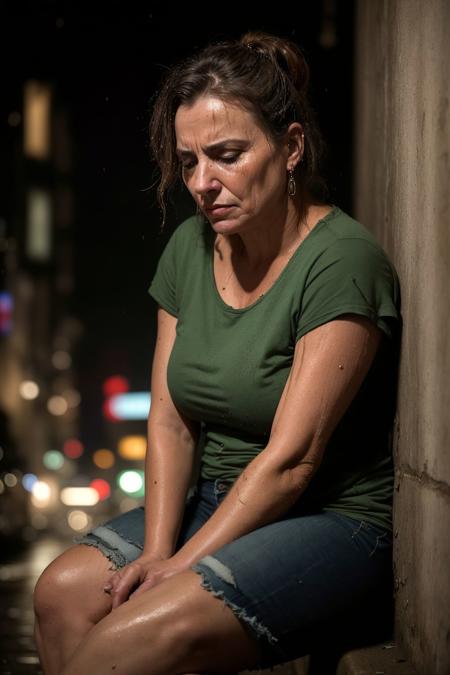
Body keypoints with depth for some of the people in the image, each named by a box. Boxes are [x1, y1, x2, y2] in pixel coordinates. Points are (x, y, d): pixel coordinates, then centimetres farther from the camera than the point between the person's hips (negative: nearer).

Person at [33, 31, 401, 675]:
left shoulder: (341, 261, -17)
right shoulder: (190, 246, 5)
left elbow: (290, 460, -19)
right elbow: (170, 421, 4)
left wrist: (182, 565, -19)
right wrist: (157, 550, -10)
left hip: (335, 519, -6)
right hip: (216, 501, 7)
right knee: (65, 590, -18)